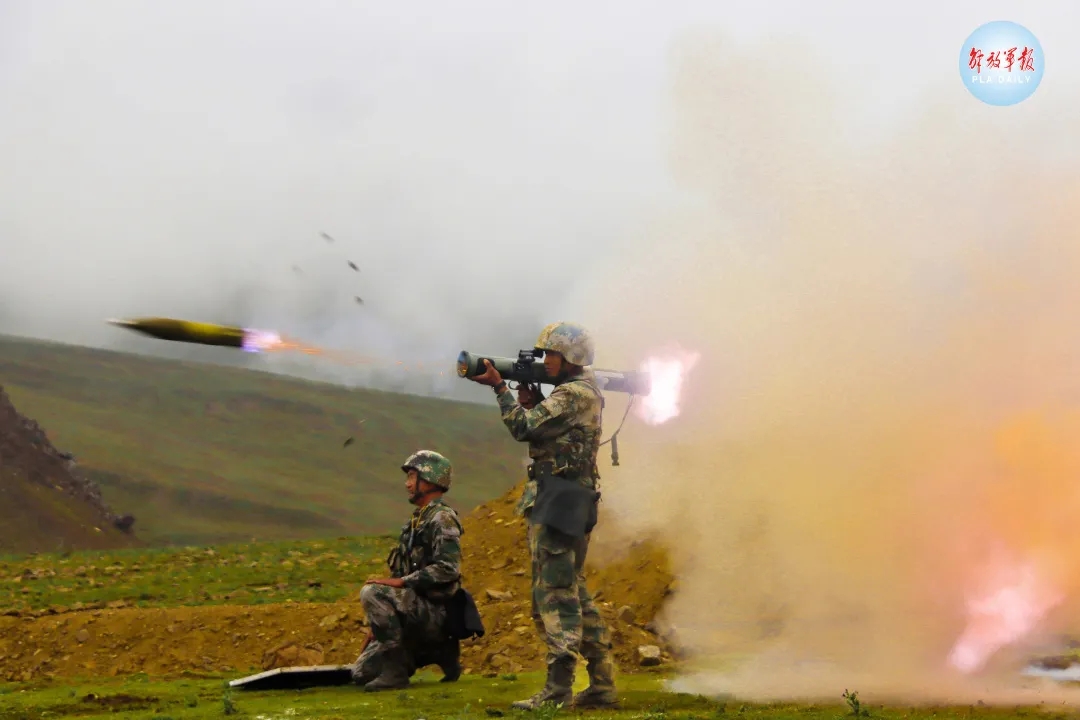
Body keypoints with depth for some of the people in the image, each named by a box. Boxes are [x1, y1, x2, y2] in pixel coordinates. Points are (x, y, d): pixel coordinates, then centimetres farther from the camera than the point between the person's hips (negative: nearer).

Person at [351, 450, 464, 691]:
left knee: (372, 593, -30)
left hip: (434, 613, -10)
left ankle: (395, 671, -22)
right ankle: (438, 651, 13)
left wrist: (401, 582, -25)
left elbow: (448, 568, -24)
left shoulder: (442, 518, -11)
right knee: (362, 673, 6)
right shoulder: (415, 521, 19)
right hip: (414, 611, 10)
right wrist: (380, 624, 17)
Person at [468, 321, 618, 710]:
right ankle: (602, 684, 16)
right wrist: (533, 402, 6)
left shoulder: (571, 395, -14)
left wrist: (499, 386, -9)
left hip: (556, 501, -11)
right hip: (570, 503, 11)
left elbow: (524, 428, -17)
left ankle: (557, 689, -10)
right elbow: (545, 429, 22)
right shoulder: (585, 391, 18)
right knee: (574, 592, 14)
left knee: (554, 592, -9)